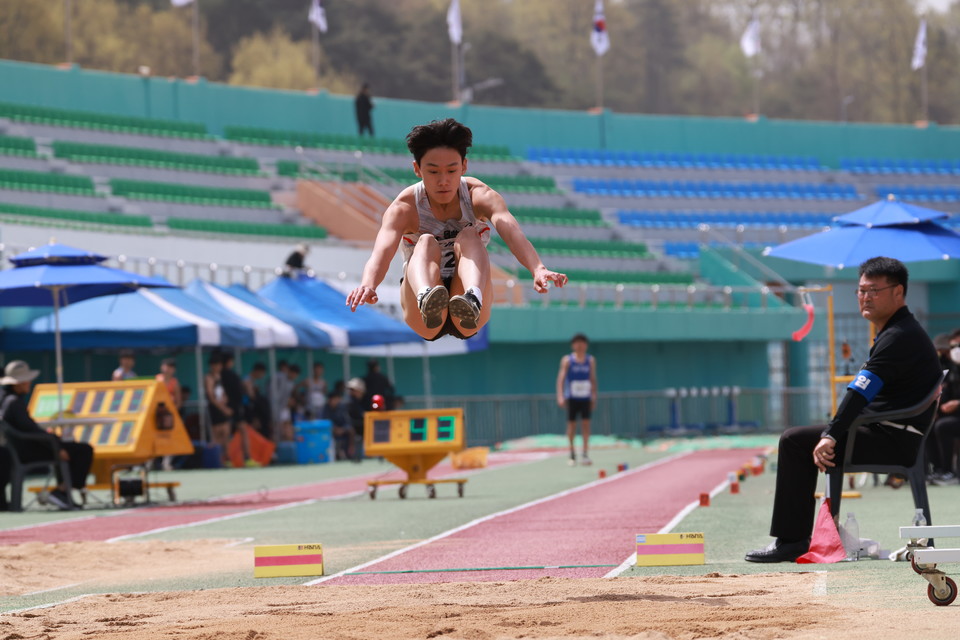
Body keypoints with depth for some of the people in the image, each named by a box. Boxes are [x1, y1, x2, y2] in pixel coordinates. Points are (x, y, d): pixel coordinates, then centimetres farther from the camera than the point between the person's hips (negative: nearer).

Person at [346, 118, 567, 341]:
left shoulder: (480, 196, -6)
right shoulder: (403, 208, -8)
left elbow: (511, 232, -27)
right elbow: (383, 249, -28)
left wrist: (537, 269, -48)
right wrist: (368, 284, -52)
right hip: (423, 322, -1)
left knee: (469, 236, -24)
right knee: (426, 242, -27)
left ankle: (473, 300, -57)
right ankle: (427, 300, -61)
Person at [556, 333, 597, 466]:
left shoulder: (591, 360, 7)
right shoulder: (567, 360, -1)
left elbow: (593, 379, 12)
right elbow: (561, 377, -5)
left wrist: (594, 396, 9)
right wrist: (560, 396, -15)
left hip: (585, 397, 2)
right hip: (571, 398, -2)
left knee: (586, 424, -5)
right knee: (571, 424, 1)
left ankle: (585, 454, -6)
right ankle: (572, 453, 12)